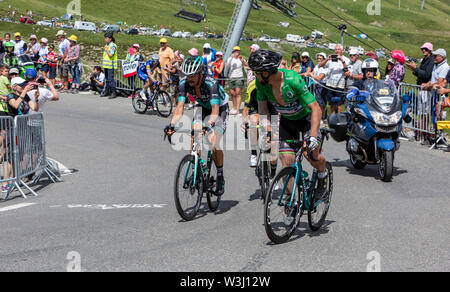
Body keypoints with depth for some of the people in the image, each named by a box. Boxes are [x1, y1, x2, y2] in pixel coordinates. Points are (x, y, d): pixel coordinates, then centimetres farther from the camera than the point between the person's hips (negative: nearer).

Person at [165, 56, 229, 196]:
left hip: (220, 108, -4)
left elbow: (215, 109, -45)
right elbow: (180, 107, -28)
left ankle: (220, 178, 2)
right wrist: (172, 125, -43)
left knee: (214, 145, -17)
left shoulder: (211, 83, -37)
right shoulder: (184, 83, -24)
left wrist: (210, 125, -62)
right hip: (202, 107, 5)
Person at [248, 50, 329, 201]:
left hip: (306, 117, -4)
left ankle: (323, 177, 9)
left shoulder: (293, 80, -34)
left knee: (311, 155, -23)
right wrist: (268, 131, -16)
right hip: (286, 120, 4)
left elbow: (316, 109, -33)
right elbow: (262, 107, -3)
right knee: (287, 162, -8)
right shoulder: (260, 82, -20)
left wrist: (313, 137, -41)